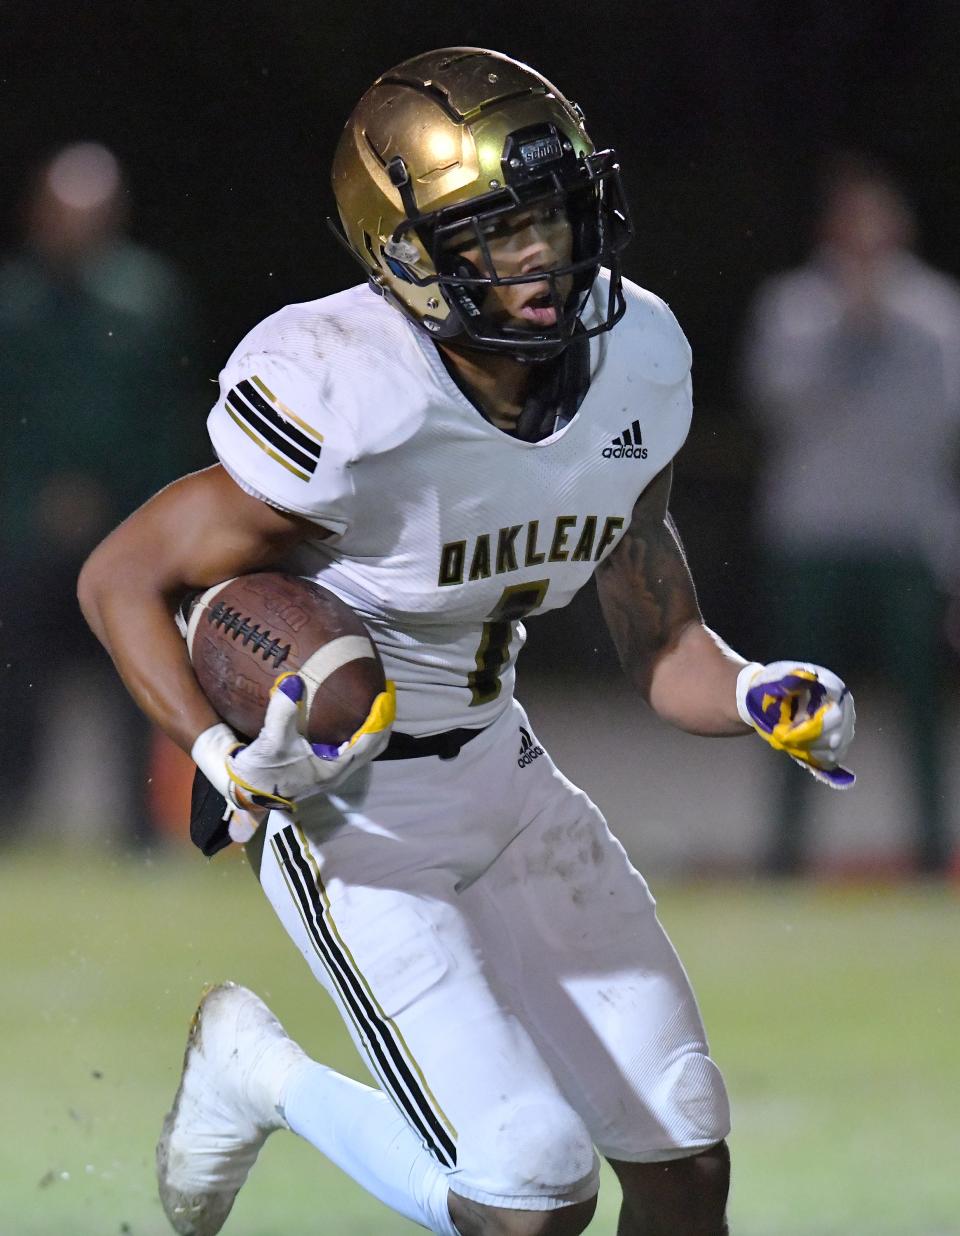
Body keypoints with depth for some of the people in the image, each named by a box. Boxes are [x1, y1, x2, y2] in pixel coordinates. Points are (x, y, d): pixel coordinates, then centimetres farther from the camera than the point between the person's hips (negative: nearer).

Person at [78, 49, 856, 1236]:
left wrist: (764, 699, -19)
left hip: (502, 773, 7)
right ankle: (255, 1070, 13)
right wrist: (233, 766, -30)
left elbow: (667, 652, 2)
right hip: (353, 814, -7)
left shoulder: (634, 368, -7)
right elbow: (122, 578, -17)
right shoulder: (348, 408, -28)